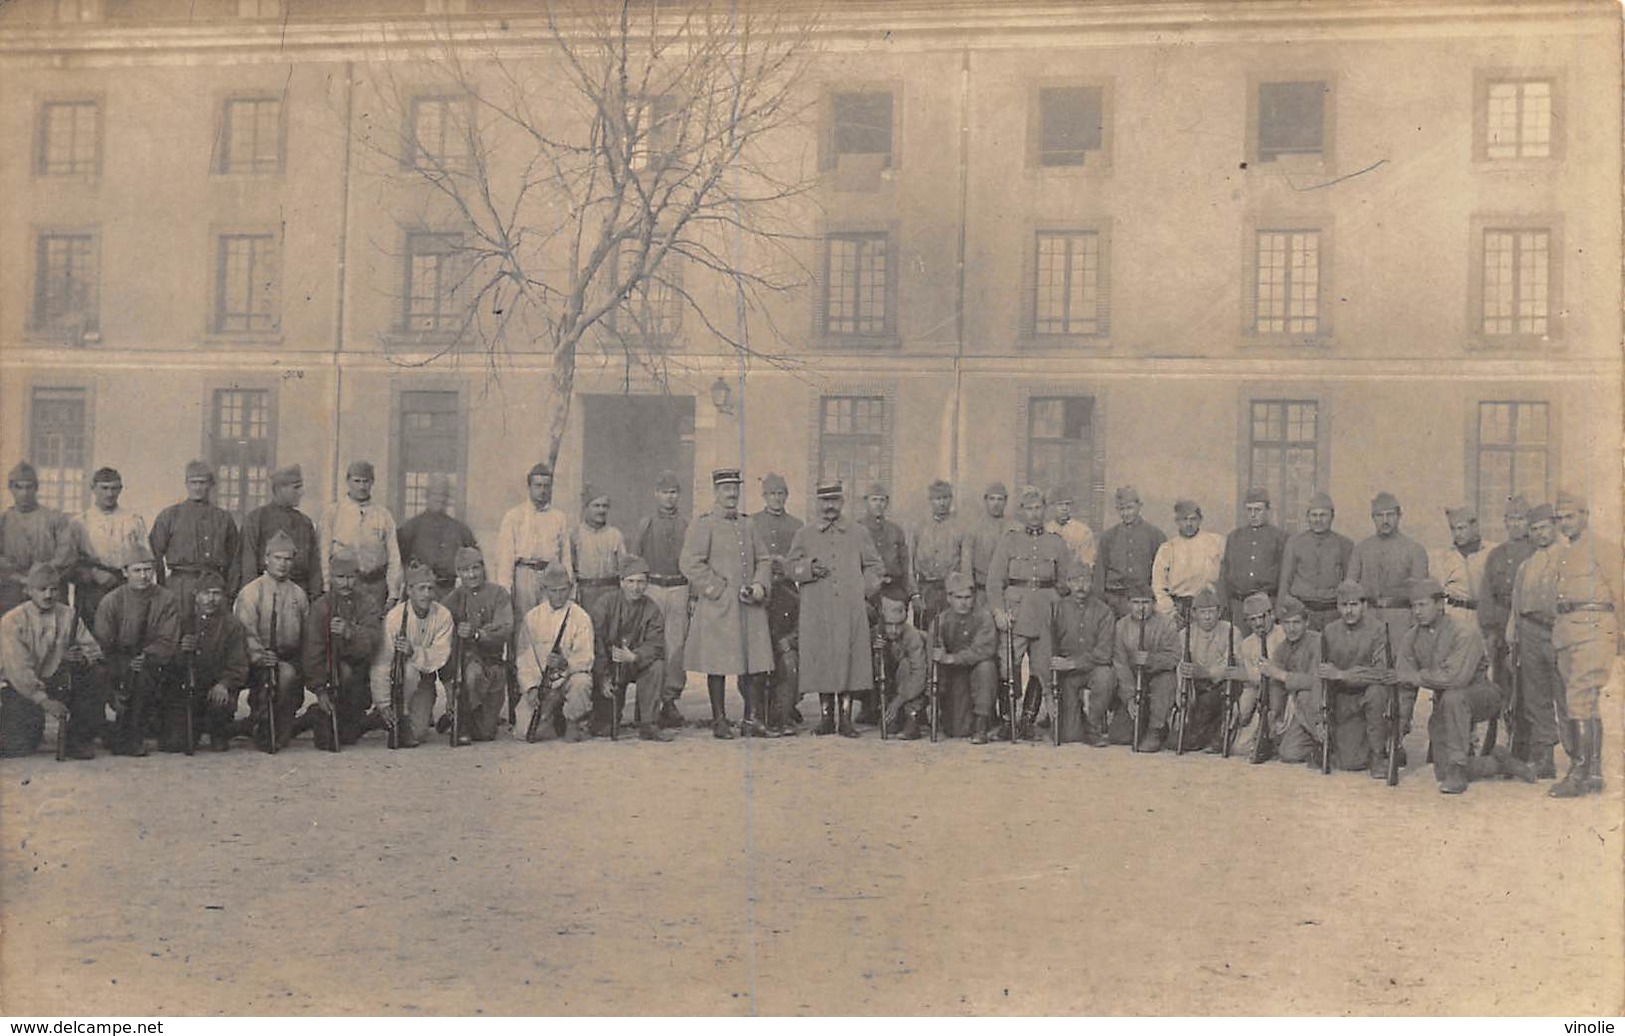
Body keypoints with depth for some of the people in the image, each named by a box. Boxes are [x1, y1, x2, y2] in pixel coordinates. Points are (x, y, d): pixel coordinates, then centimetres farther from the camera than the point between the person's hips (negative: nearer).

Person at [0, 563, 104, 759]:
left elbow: (93, 648, -3)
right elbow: (18, 669, -21)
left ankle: (79, 739, -8)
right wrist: (44, 701, -30)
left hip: (57, 682, 4)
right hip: (18, 687, -4)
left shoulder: (69, 616, 0)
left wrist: (84, 656, -30)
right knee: (22, 746, -21)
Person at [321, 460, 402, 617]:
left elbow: (394, 558, 7)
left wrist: (393, 595, 1)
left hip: (376, 586, 1)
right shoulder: (332, 515, 6)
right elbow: (325, 557, 4)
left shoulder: (383, 515, 8)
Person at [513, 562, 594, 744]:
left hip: (568, 678, -2)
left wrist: (565, 663, -29)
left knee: (581, 682, -38)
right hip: (540, 684, 2)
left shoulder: (580, 617, 0)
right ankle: (554, 719, 18)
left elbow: (585, 658, -8)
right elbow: (525, 658, 2)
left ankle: (574, 724, -10)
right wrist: (530, 687, -12)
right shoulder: (532, 618, 6)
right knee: (524, 731, -17)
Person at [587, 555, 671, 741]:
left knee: (656, 667, -31)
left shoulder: (651, 609, -3)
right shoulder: (604, 605, -10)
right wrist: (603, 677, -19)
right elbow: (595, 643, -12)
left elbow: (656, 645, -11)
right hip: (606, 668, -2)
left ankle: (647, 725, -21)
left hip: (635, 666, 2)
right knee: (605, 729, -13)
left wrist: (634, 657, -32)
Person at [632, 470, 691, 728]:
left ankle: (670, 699, 4)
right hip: (651, 588, -1)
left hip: (679, 589, 1)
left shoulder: (686, 526, 10)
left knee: (677, 646, -4)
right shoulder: (645, 525, 8)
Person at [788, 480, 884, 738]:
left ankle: (846, 719, 0)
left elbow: (873, 565, 17)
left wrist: (865, 591, 4)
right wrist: (809, 568, -8)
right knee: (821, 659, -2)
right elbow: (791, 566, 11)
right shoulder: (804, 535, 13)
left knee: (849, 658, -5)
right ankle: (826, 716, 7)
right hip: (817, 613, 0)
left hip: (851, 610, 0)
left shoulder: (859, 533, 14)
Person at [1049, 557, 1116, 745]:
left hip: (1093, 668, 0)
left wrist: (1072, 662, -20)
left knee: (1104, 675, -38)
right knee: (1068, 736, -12)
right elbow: (1050, 648, 4)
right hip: (1067, 675, 0)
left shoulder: (1103, 611, -2)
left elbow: (1104, 652, -10)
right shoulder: (1058, 608, 1)